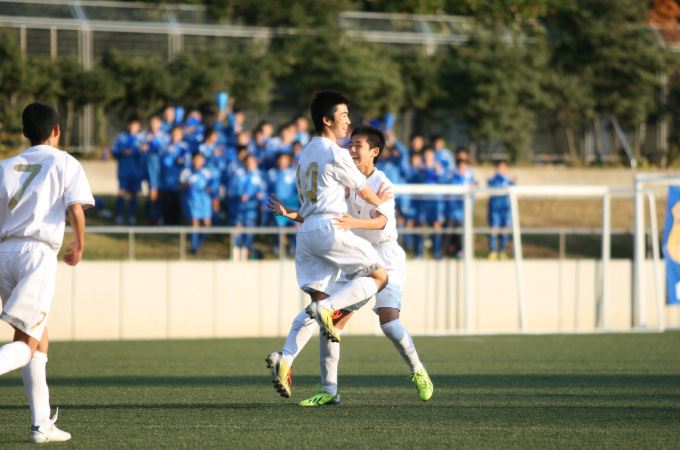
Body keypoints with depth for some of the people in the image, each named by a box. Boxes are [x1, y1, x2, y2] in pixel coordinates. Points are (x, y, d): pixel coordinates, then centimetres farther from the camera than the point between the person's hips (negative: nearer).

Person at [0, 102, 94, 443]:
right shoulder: (65, 164, 6)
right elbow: (76, 209, -7)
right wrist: (79, 247, 8)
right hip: (38, 252, -5)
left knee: (39, 337, 15)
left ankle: (42, 424, 10)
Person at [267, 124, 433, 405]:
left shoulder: (382, 184, -13)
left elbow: (381, 221, -31)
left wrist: (354, 223, -50)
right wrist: (289, 214, -2)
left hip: (386, 260, -6)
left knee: (388, 320, -22)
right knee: (332, 322, -3)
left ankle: (418, 373, 1)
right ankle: (329, 390, 2)